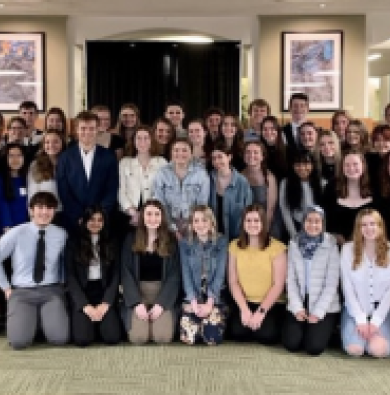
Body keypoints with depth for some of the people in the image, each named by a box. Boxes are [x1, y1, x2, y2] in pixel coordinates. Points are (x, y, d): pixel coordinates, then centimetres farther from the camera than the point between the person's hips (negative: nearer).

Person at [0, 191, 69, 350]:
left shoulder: (61, 235, 0)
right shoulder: (17, 233, -6)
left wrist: (62, 284, 7)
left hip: (51, 292, 1)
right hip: (22, 292, -1)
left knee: (59, 338, -21)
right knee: (19, 341, -22)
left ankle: (46, 319, 11)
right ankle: (31, 319, 11)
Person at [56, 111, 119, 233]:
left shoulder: (108, 157, 5)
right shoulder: (65, 157, 4)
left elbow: (112, 191, 2)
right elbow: (63, 192, 0)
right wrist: (79, 218, -8)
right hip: (73, 222, 0)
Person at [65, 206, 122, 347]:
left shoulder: (111, 245, 11)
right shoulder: (73, 244, 5)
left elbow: (116, 276, 6)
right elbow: (70, 277, -1)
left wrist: (105, 303, -9)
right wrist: (86, 306, -12)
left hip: (104, 295, 2)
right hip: (81, 296, -2)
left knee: (113, 337, -19)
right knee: (82, 338, -23)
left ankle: (99, 323, 12)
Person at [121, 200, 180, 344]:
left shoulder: (170, 240, 1)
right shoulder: (131, 240, 2)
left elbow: (174, 275, -3)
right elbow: (126, 274, -2)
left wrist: (161, 303, -14)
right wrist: (137, 303, -14)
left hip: (164, 295, 0)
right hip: (137, 295, 0)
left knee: (163, 337, -19)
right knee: (138, 337, -19)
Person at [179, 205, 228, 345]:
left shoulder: (221, 242, 1)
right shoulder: (185, 243, 4)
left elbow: (220, 274, -6)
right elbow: (186, 275, -2)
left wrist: (209, 302, -16)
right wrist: (194, 302, -15)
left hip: (214, 297, -1)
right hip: (192, 297, 1)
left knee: (213, 337, -21)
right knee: (189, 337, -19)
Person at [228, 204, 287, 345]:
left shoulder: (276, 247, -9)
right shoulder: (235, 246, 2)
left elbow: (278, 285, -10)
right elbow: (233, 281, 1)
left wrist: (261, 311, -14)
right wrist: (244, 309, -10)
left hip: (270, 303, -2)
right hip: (244, 302, 2)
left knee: (266, 335, -23)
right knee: (238, 333, -21)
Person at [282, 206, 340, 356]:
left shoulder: (331, 246, -6)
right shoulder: (294, 244, 2)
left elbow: (332, 284, -8)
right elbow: (290, 280, 1)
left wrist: (318, 312, -13)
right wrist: (297, 308, -9)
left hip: (325, 307, -2)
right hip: (299, 305, 2)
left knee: (314, 347, -16)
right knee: (291, 344, -12)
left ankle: (323, 330, 17)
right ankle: (306, 330, 20)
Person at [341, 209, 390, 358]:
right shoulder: (348, 249, -4)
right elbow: (347, 287, -4)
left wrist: (376, 321, -11)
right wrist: (361, 319, -10)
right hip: (355, 310, 0)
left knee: (378, 350, -23)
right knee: (355, 350, -22)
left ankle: (375, 333, 11)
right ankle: (361, 331, 11)